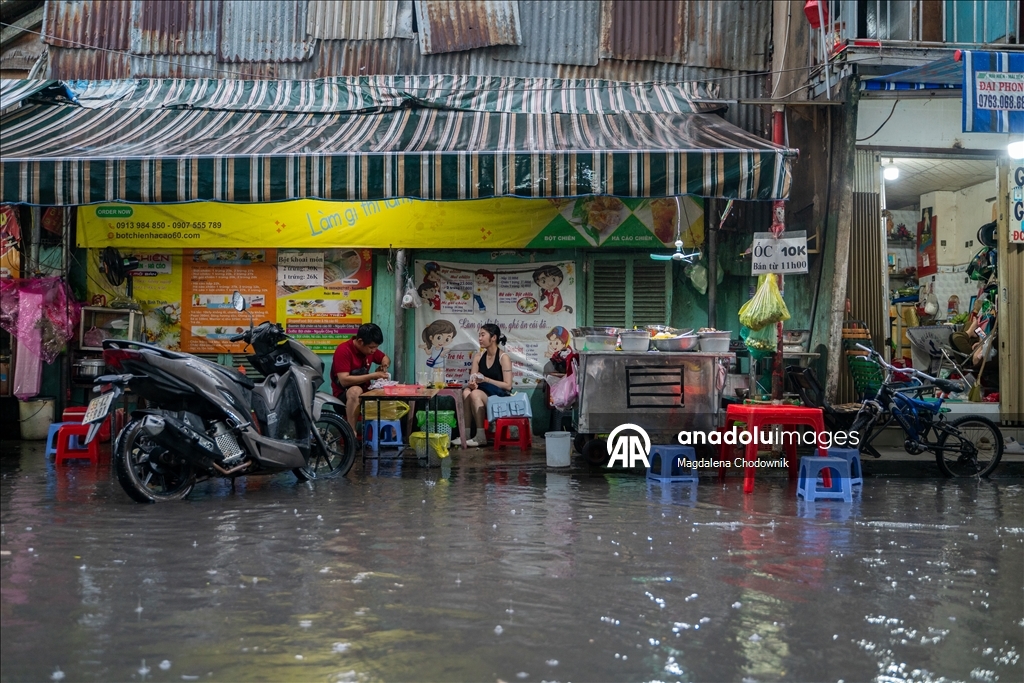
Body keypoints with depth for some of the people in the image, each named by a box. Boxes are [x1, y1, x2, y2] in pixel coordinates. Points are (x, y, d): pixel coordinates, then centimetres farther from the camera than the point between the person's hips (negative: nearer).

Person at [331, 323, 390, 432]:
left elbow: (385, 358, 22)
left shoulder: (370, 348, 2)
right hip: (344, 394, -7)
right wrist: (372, 376, -28)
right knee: (356, 391, -40)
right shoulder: (343, 350, -20)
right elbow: (344, 380, -27)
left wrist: (385, 364, -4)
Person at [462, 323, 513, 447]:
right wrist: (472, 384, -18)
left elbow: (508, 386, -13)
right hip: (482, 394, 5)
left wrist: (485, 379, -20)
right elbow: (472, 381, 7)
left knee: (475, 394, -32)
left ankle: (480, 436, -31)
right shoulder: (479, 357, 10)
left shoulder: (503, 357, -7)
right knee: (466, 392, -26)